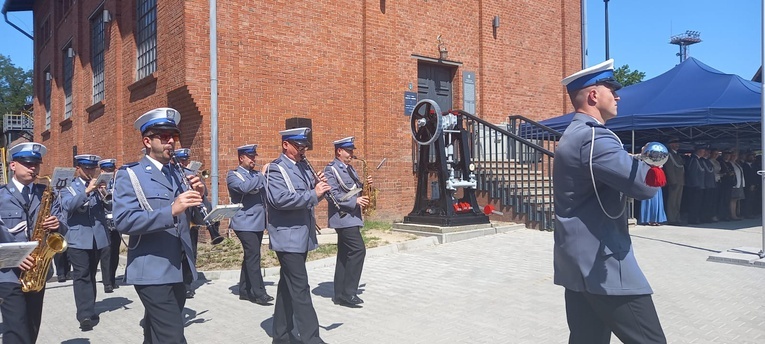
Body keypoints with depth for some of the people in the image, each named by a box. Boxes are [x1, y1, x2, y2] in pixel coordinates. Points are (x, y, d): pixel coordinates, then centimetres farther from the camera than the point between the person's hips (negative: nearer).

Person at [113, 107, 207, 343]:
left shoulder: (178, 173, 15)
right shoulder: (129, 174, -4)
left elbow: (197, 218, 14)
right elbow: (123, 221, -18)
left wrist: (198, 196, -7)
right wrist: (170, 211, -28)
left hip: (179, 270, 7)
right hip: (153, 272, -6)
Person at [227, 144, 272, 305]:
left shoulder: (258, 174, 18)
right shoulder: (232, 175, -2)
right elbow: (244, 187, -22)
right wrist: (262, 176, -16)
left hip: (259, 222, 7)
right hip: (245, 222, -7)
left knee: (250, 256, 11)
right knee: (253, 256, -12)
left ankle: (245, 291, 19)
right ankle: (259, 293, -10)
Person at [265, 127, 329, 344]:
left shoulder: (304, 166, 14)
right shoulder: (276, 169, -11)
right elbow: (279, 199, -26)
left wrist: (318, 187, -3)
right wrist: (313, 193, -24)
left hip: (302, 236, 9)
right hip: (288, 237, -9)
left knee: (288, 285, 15)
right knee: (300, 288, -7)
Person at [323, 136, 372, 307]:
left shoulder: (350, 168, 17)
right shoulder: (331, 169, -10)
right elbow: (333, 194, -19)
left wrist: (365, 185, 4)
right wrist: (355, 201, -22)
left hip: (351, 217, 9)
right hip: (343, 217, -9)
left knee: (345, 254, 10)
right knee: (358, 250, -16)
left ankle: (340, 294, 15)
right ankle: (348, 292, -10)